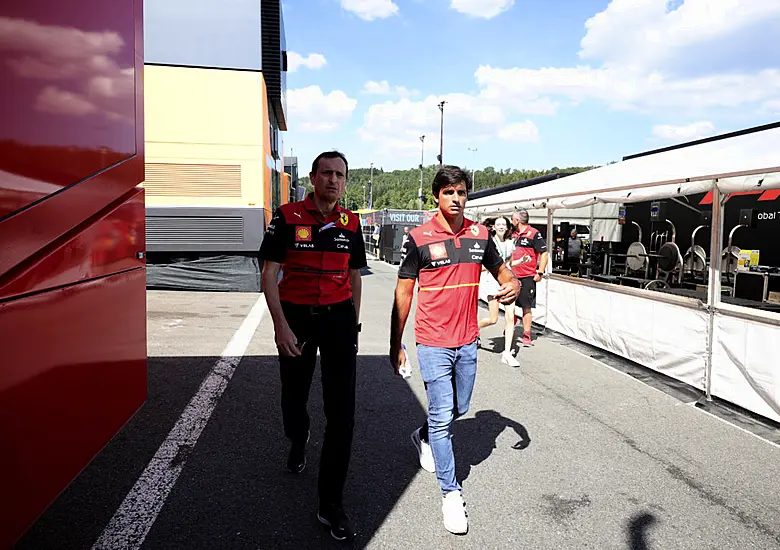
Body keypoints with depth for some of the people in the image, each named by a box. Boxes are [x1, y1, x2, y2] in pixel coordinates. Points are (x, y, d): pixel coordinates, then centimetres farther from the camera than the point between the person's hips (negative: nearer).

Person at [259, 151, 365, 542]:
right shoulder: (287, 217, -6)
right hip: (296, 318, -1)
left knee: (342, 411, -4)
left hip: (338, 318, 2)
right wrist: (281, 325, -16)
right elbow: (269, 274, -8)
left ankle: (330, 503, 9)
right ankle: (298, 442, 55)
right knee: (294, 396, 17)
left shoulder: (350, 223, 3)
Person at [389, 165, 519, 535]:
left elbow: (502, 271, 16)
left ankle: (424, 437, 49)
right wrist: (396, 346, -4)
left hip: (467, 341, 5)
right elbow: (403, 293, -4)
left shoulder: (480, 234, 2)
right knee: (442, 415, -2)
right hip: (433, 342, -5)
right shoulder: (420, 238, -9)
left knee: (458, 409, 20)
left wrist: (512, 285, -10)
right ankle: (450, 494, 13)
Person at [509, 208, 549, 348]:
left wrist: (540, 273, -14)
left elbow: (544, 254, -9)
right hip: (513, 276, 6)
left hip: (527, 277, -6)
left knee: (526, 307, 0)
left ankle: (526, 335, 7)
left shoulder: (534, 234, -8)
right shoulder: (514, 235, 12)